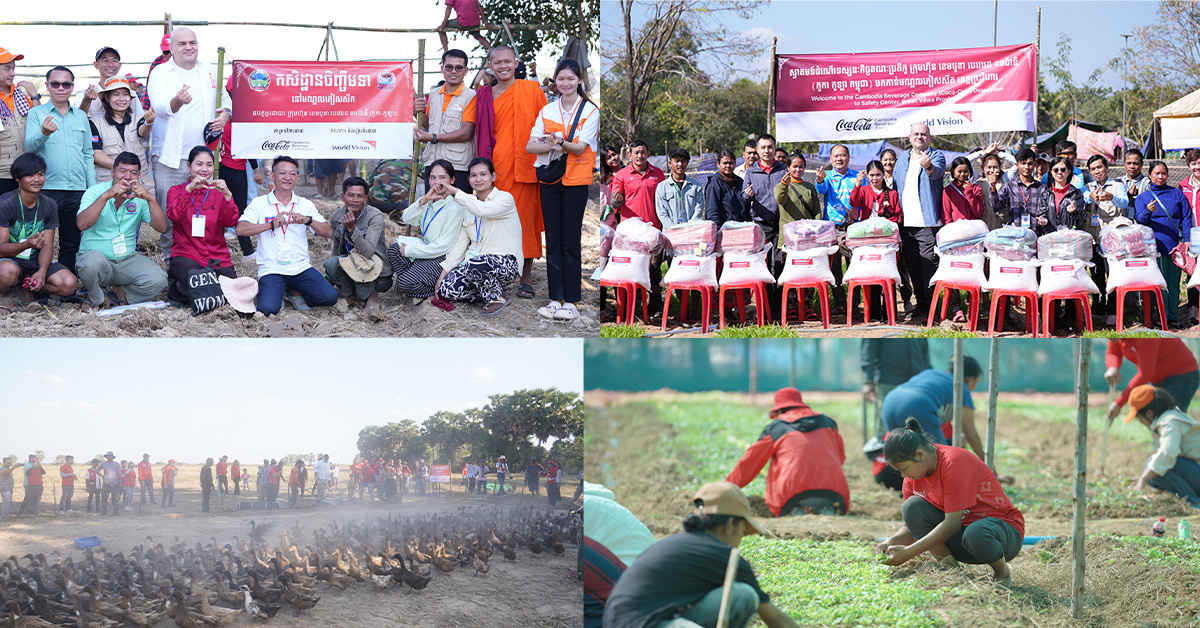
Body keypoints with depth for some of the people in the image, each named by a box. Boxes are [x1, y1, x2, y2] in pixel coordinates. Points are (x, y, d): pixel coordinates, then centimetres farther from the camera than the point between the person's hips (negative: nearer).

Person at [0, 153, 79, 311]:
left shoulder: (49, 205, 1)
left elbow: (47, 245, -1)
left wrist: (42, 271, -21)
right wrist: (27, 244, -39)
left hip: (35, 262, 5)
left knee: (69, 284, -20)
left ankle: (25, 287, 8)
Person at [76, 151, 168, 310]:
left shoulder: (140, 197, 4)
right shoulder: (95, 192, -5)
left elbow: (161, 227, -9)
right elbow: (82, 224, -23)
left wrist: (150, 199, -25)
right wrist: (106, 196, -31)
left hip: (128, 259, 3)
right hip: (96, 255, -3)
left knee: (158, 280, -23)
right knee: (92, 263, -39)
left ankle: (122, 292, 10)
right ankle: (95, 298, -4)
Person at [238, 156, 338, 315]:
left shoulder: (306, 205, 12)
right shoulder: (260, 203, 3)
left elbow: (329, 233, 5)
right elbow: (241, 229, -11)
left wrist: (308, 220, -13)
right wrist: (271, 224, -20)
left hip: (301, 267, 3)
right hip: (271, 270, -3)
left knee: (330, 297, -18)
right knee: (268, 308, -29)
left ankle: (296, 291, 10)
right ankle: (276, 291, 8)